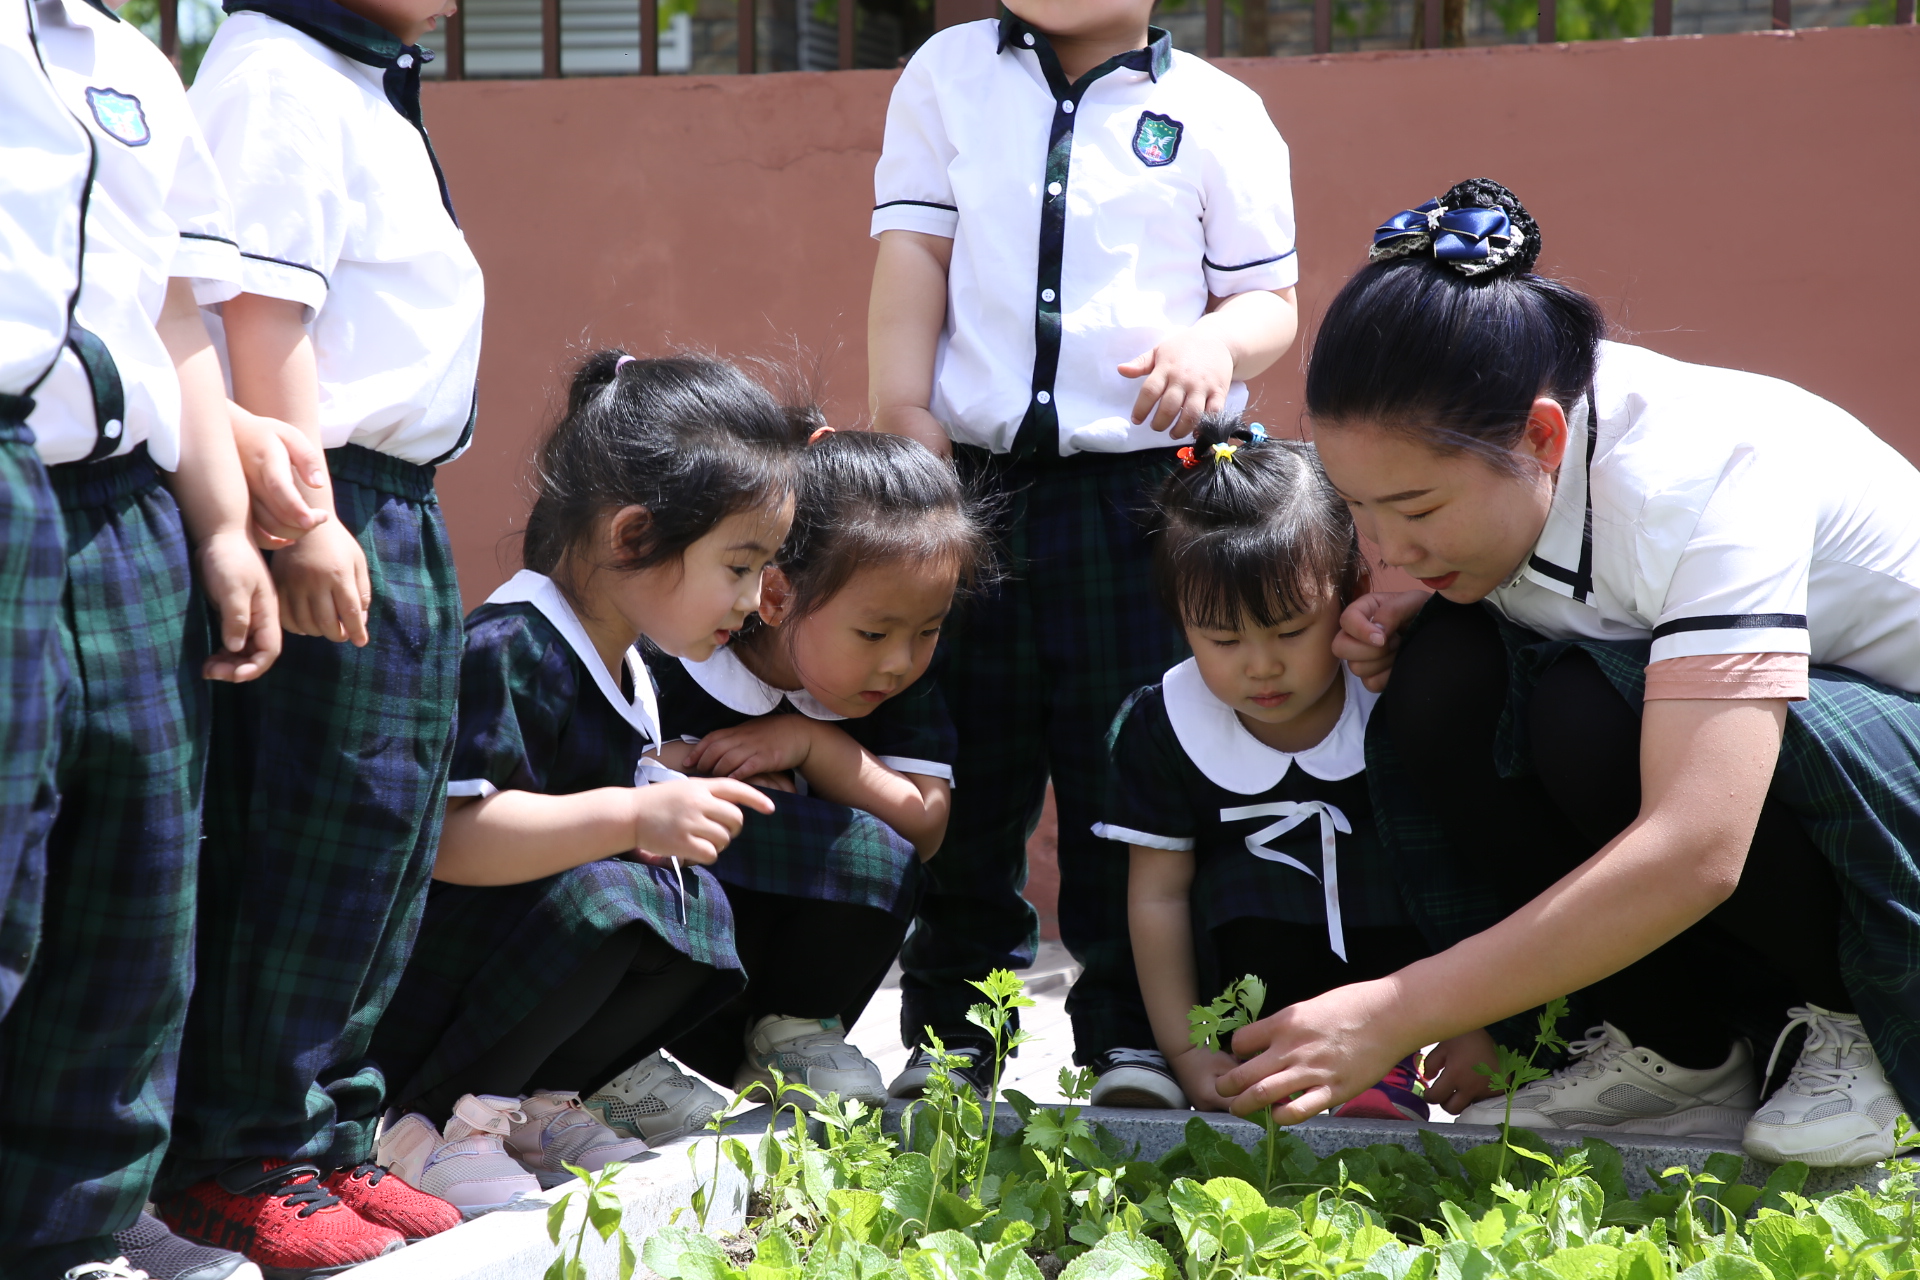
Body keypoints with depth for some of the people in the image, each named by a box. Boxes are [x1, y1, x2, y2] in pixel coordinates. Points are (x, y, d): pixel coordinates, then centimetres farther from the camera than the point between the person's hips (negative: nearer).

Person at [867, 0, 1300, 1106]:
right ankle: (950, 1033, 19)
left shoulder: (1217, 113, 6)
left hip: (1147, 487, -2)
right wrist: (901, 417, -6)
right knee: (967, 775, 7)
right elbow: (913, 255, 4)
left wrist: (1219, 339, -14)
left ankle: (1134, 1034, 9)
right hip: (967, 481, 2)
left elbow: (1273, 297, 8)